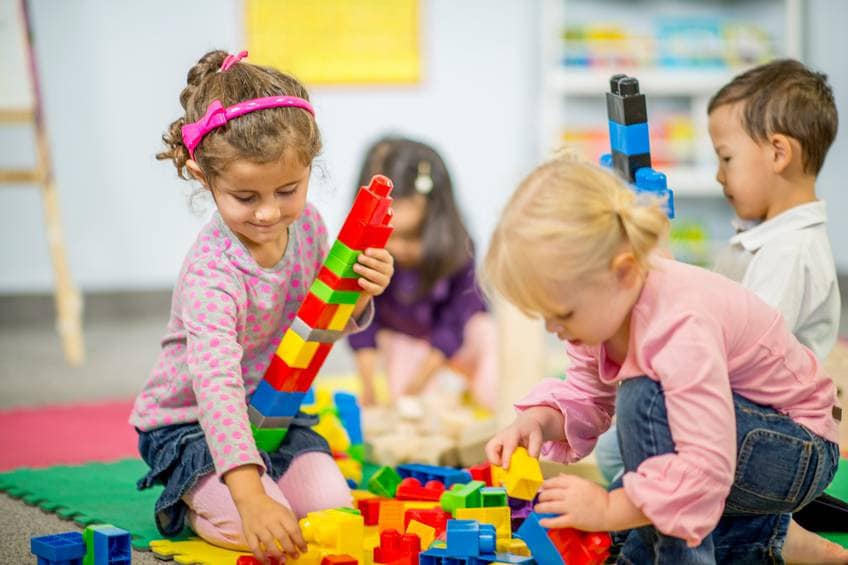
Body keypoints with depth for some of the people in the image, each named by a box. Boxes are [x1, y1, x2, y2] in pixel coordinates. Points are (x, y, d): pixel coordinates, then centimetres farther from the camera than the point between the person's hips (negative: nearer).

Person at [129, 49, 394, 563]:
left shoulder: (308, 225, -9)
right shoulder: (211, 273, -33)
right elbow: (216, 382, -45)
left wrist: (358, 294, -17)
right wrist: (250, 496, -56)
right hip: (191, 422, -6)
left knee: (333, 510, -12)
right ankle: (188, 499, 7)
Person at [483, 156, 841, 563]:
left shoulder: (682, 328, -37)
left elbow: (706, 469, -40)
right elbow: (585, 394, 2)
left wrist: (608, 509, -32)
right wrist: (539, 421, -20)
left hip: (801, 454, -9)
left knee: (643, 401, -32)